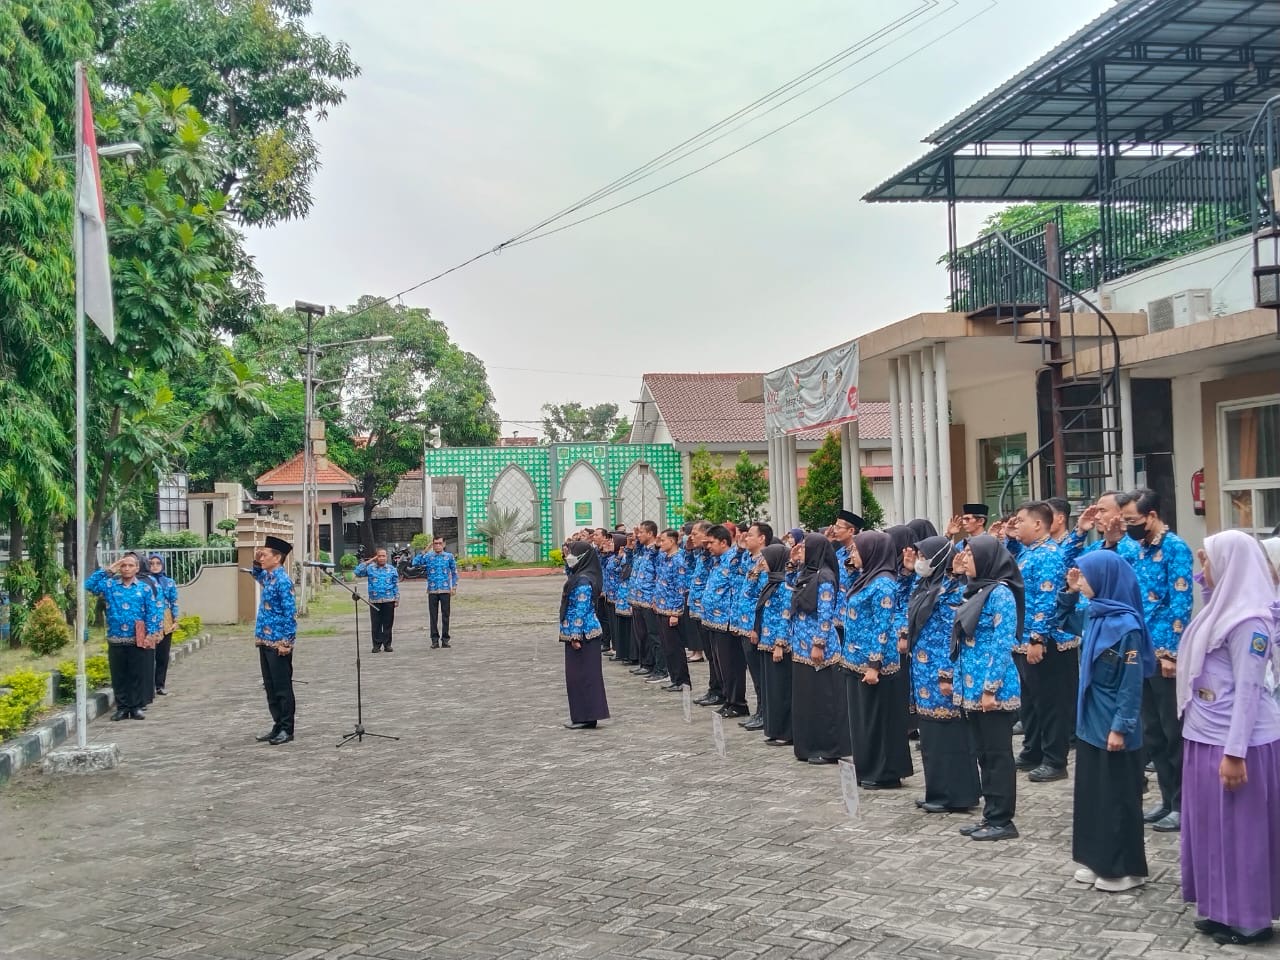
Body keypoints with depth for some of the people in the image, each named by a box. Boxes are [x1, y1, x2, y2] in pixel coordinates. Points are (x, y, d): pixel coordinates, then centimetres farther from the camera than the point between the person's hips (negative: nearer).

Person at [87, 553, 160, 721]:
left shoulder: (145, 588, 3)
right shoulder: (109, 585, 7)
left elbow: (152, 613, 1)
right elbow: (89, 585, -5)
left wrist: (150, 634, -8)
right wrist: (107, 570, -4)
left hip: (138, 640, -1)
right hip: (115, 640, 2)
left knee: (137, 675, 3)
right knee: (119, 676, 7)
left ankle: (137, 707, 12)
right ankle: (122, 707, 15)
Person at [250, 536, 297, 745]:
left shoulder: (282, 580, -16)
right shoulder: (267, 577, 10)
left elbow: (290, 612, -19)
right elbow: (257, 575, 36)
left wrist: (287, 641, -20)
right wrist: (256, 562, 15)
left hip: (278, 643, -9)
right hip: (265, 641, 9)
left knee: (282, 687, -1)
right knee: (270, 686, 13)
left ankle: (286, 729, 7)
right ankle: (277, 726, 21)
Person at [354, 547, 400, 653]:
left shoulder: (392, 569, 6)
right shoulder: (370, 568, 5)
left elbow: (396, 585, 7)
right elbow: (358, 572, -5)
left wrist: (397, 599, 2)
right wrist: (367, 562, -5)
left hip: (389, 601, 0)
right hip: (374, 601, 0)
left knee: (388, 624, 3)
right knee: (376, 624, 2)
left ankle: (387, 644, 11)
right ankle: (377, 645, 9)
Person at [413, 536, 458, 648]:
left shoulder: (449, 556, 6)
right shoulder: (428, 557, 5)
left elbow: (454, 572, 10)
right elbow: (415, 563, -8)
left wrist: (454, 587, 3)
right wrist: (424, 552, -10)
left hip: (445, 590, 0)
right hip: (432, 591, 0)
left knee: (445, 615, 2)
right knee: (433, 616, 3)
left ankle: (445, 639, 9)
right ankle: (435, 640, 8)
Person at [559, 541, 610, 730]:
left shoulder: (583, 580, -18)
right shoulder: (578, 576, 12)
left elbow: (581, 610, -21)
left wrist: (575, 635, -21)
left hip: (582, 633, -10)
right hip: (585, 633, 10)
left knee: (582, 674, -3)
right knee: (582, 674, 13)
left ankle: (586, 718, 2)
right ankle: (582, 716, 20)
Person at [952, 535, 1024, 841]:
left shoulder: (1000, 593, -14)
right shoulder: (976, 590, 12)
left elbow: (1003, 645, -18)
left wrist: (991, 688, -20)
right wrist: (961, 681, 16)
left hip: (992, 689, -9)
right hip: (973, 687, 9)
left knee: (997, 755, 0)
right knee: (983, 754, 14)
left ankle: (1002, 821, 8)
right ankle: (990, 816, 22)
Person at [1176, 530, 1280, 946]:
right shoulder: (1223, 608, 10)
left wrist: (1234, 753, -20)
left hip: (1234, 742, -9)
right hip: (1206, 737, 9)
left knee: (1239, 829, 3)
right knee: (1212, 825, 15)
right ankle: (1222, 909, 27)